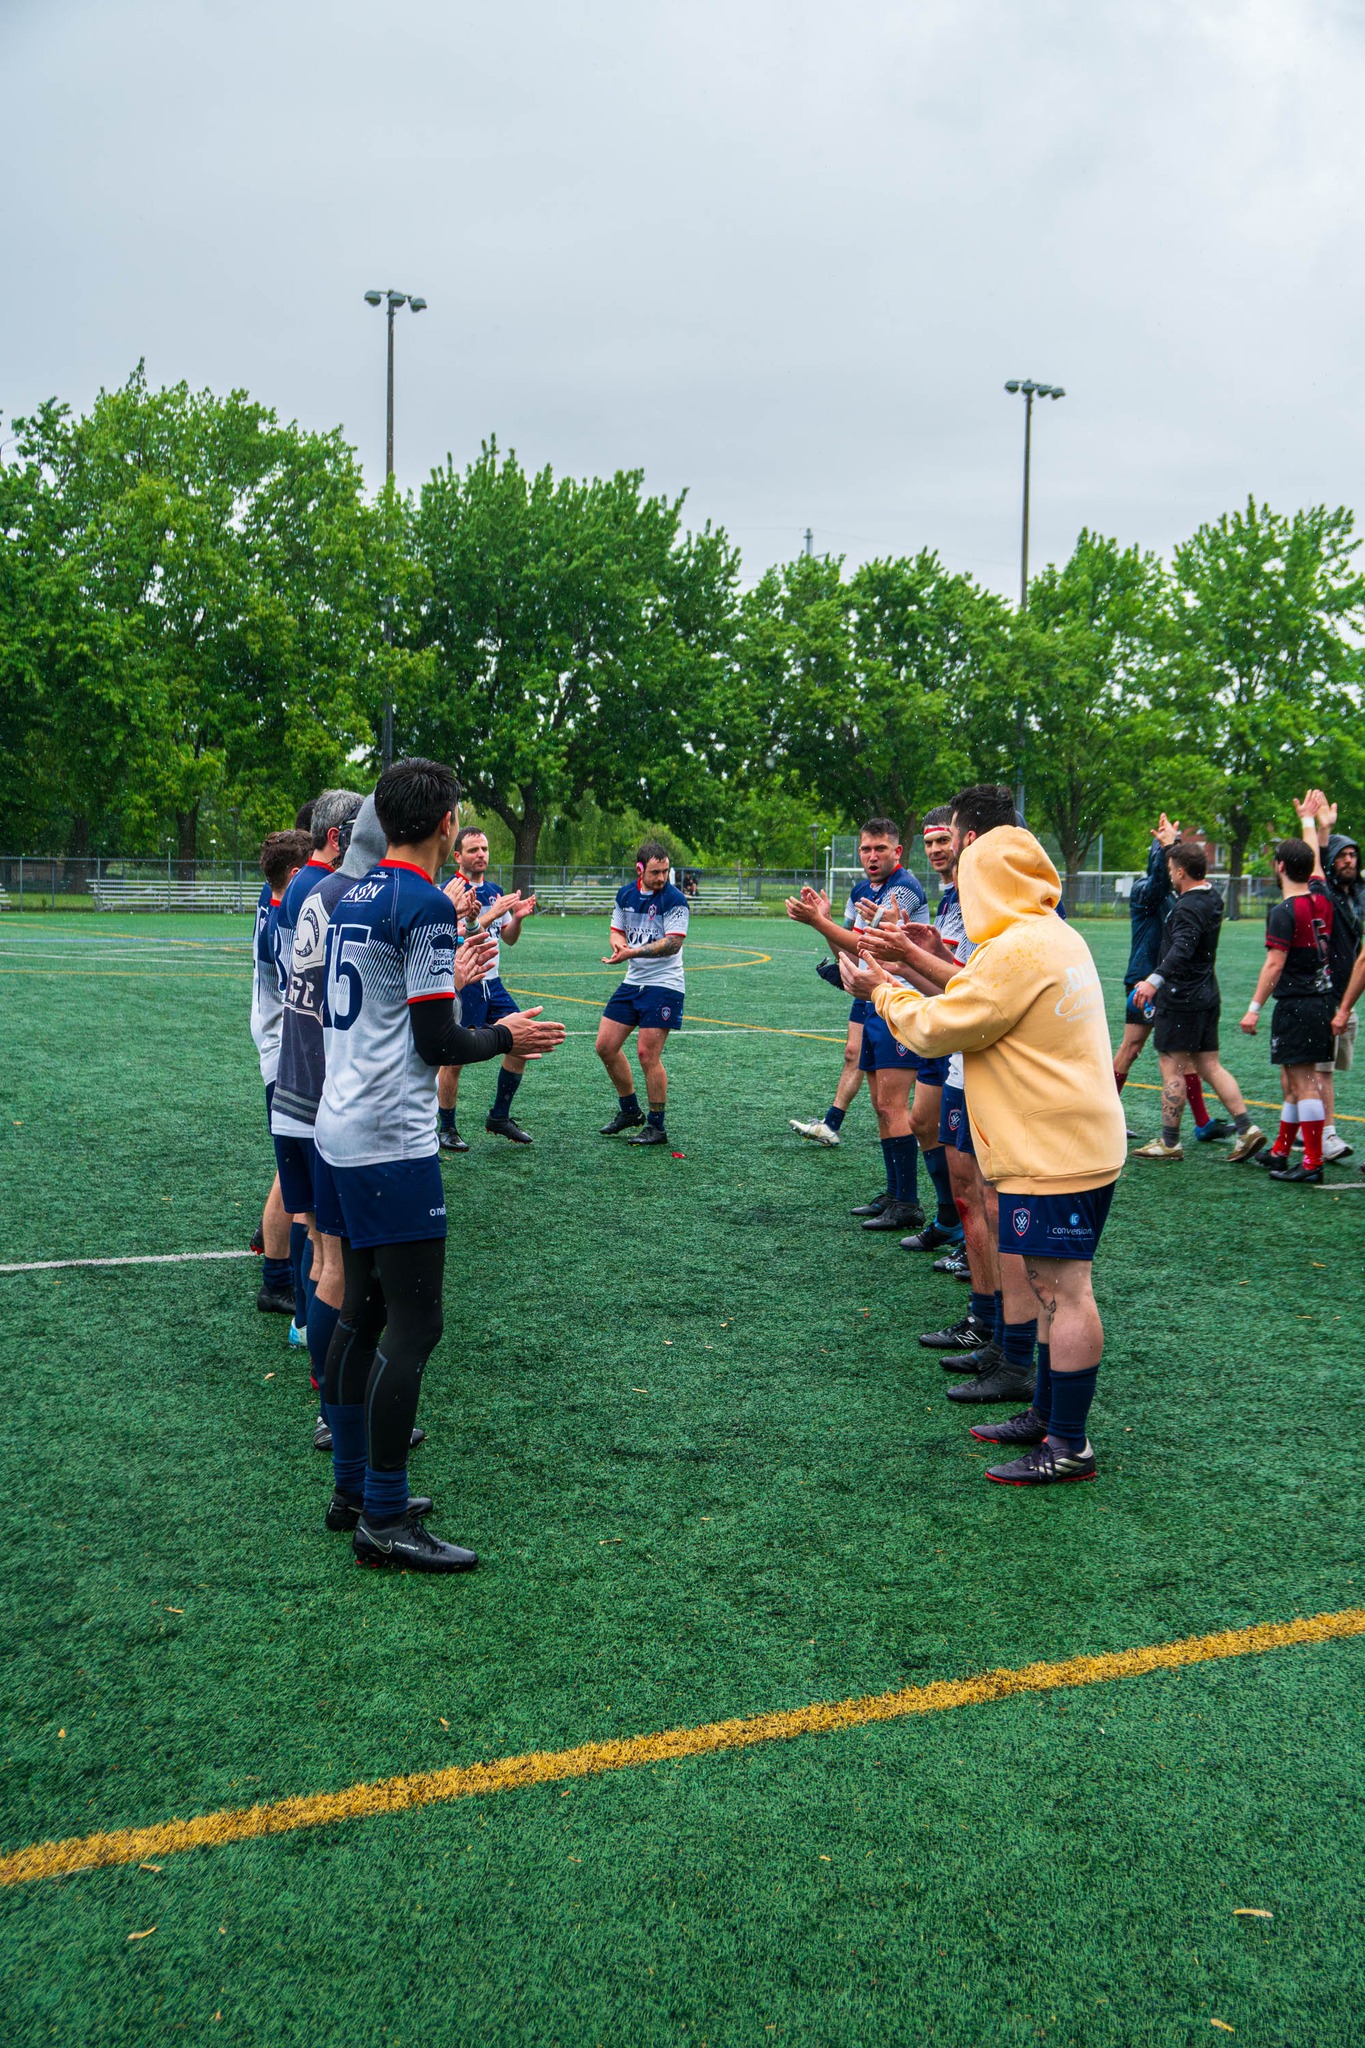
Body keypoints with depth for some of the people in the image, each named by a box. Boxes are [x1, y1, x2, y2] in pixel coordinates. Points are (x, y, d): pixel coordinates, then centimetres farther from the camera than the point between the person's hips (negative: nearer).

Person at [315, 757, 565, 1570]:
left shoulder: (354, 897, 12)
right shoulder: (427, 905, -14)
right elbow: (438, 1043, -15)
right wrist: (505, 1037, 2)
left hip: (343, 1130, 9)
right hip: (392, 1141, -9)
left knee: (362, 1313, 15)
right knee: (414, 1324, -4)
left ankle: (354, 1490, 24)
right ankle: (384, 1519, 1)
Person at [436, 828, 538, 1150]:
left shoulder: (494, 891, 12)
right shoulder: (451, 891, -12)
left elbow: (508, 939, 17)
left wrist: (518, 917, -2)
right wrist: (492, 914, -27)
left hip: (492, 984, 7)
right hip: (462, 987, -7)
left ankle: (499, 1116, 18)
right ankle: (446, 1130, 11)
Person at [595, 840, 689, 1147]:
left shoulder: (674, 899, -13)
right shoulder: (625, 894, 7)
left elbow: (673, 943, -21)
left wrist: (633, 952, -30)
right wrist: (619, 942, -7)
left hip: (663, 984, -7)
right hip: (632, 981, 7)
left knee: (648, 1053, -9)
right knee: (606, 1045, 6)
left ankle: (656, 1127, 4)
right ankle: (630, 1110, 24)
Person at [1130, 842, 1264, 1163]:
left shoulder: (1189, 908, -20)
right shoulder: (1212, 897, 9)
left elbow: (1182, 948, -37)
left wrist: (1154, 980, -49)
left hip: (1181, 998, -10)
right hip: (1207, 995, 10)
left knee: (1172, 1067, -2)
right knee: (1209, 1065, 12)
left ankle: (1169, 1142, 4)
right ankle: (1246, 1128, 4)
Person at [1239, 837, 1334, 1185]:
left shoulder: (1284, 911, -14)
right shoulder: (1321, 899, 8)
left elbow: (1275, 964, -18)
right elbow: (1315, 860, 27)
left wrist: (1254, 1008, -16)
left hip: (1296, 1005, -8)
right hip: (1322, 1000, 8)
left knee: (1303, 1082, -8)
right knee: (1293, 1081, 16)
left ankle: (1312, 1164, -8)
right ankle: (1281, 1153, 26)